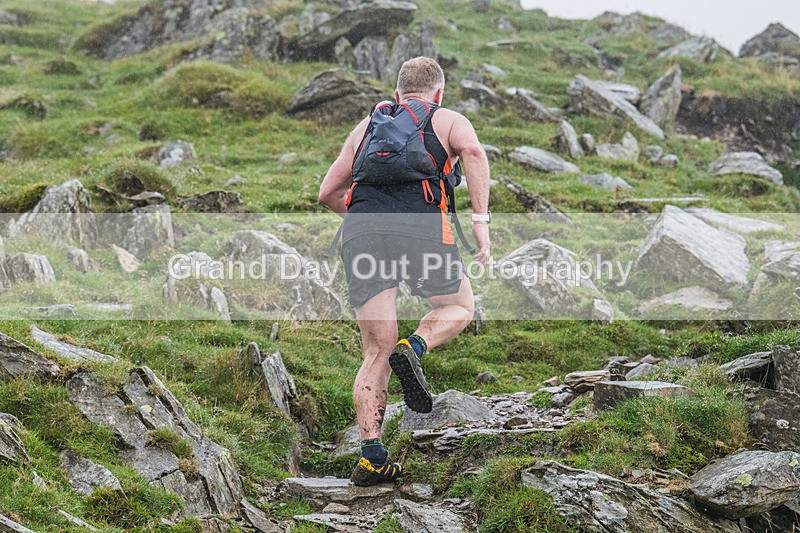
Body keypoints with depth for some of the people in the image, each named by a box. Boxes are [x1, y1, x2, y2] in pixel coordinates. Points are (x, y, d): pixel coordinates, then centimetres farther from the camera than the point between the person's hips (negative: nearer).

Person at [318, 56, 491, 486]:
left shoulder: (367, 124, 32)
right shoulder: (448, 120, 22)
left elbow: (328, 193, 30)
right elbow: (473, 151, -3)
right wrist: (481, 219, -4)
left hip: (359, 227, 3)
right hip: (420, 224, -3)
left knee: (376, 352, 8)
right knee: (458, 307, 22)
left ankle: (371, 453, -3)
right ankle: (412, 349, -8)